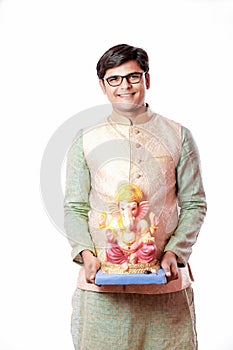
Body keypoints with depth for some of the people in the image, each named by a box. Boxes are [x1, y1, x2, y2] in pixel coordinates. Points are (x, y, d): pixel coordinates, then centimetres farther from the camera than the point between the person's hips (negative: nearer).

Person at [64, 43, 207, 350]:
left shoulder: (179, 137, 6)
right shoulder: (86, 140, 8)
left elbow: (194, 204, 5)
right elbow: (74, 208, 7)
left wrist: (175, 252, -9)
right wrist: (86, 253, -9)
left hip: (166, 279, 0)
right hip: (101, 280, 0)